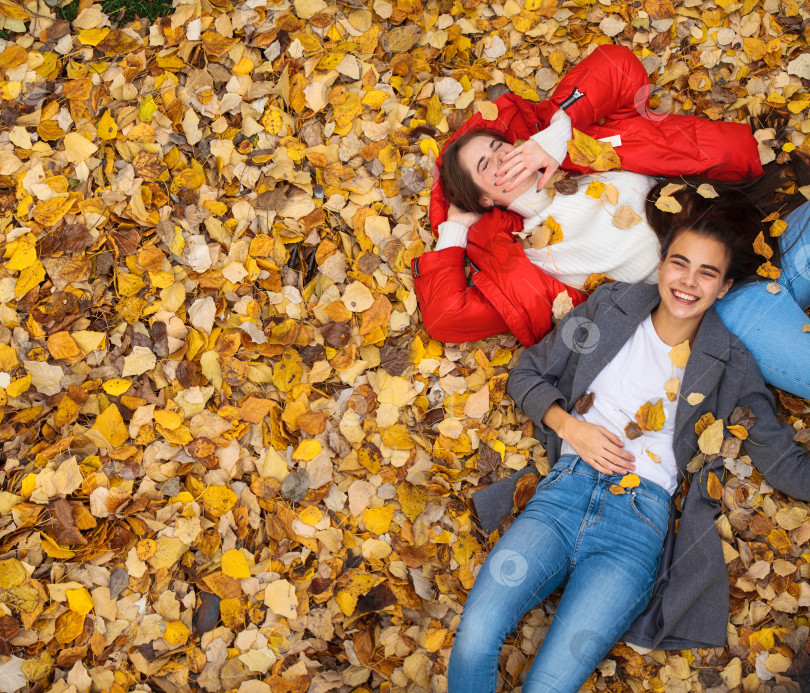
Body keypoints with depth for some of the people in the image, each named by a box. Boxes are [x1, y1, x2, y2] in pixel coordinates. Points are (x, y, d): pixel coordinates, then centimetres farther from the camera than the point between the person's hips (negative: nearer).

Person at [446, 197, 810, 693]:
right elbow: (527, 374, 16)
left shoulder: (730, 366, 10)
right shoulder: (611, 309, 12)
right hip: (566, 490, 1)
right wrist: (570, 426, -1)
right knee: (474, 639, -21)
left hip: (641, 520, -1)